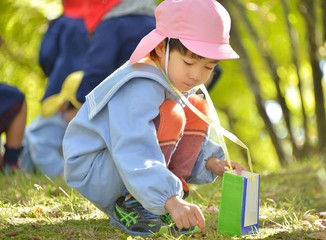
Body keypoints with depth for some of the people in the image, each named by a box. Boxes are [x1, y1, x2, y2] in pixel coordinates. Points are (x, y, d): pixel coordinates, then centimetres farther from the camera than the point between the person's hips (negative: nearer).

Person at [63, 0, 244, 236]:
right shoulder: (139, 88, -31)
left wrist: (213, 161, -5)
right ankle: (129, 205, -16)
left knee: (199, 110, 0)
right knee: (170, 116, -28)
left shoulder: (179, 83, 2)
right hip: (91, 170, -10)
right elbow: (134, 154, -42)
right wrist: (171, 200, -51)